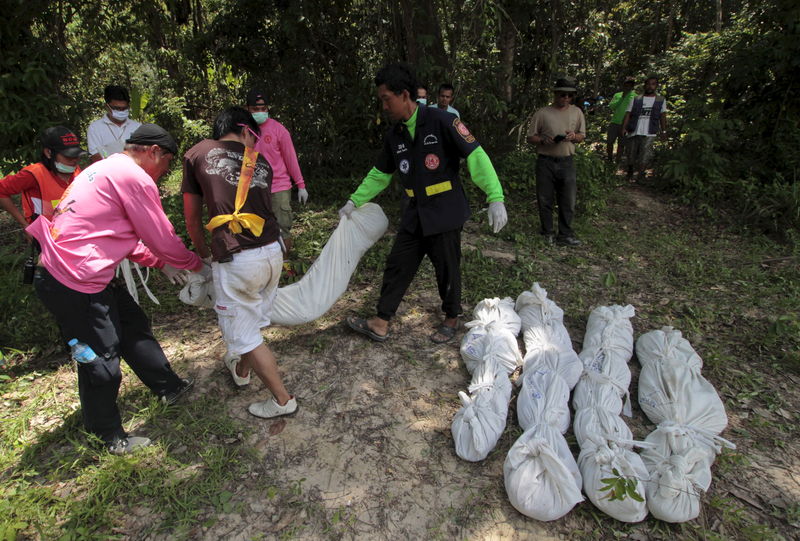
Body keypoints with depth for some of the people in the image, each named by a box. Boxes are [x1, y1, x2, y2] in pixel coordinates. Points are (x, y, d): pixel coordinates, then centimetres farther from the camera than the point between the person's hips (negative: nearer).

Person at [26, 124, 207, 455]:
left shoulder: (105, 169, 16)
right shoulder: (135, 178, -15)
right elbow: (163, 239, -11)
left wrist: (162, 262, 18)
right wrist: (197, 266, 5)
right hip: (74, 284, -10)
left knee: (133, 325, 19)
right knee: (101, 361, 5)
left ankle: (168, 387, 35)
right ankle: (110, 437, 25)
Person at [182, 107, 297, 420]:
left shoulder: (198, 154, 7)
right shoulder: (261, 163, 13)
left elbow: (192, 220, 10)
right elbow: (264, 208, 10)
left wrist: (203, 253, 26)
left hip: (235, 261, -4)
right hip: (272, 252, 5)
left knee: (242, 334, 12)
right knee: (256, 320, 25)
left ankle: (282, 400, 21)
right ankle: (241, 370, 51)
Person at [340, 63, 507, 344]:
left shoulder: (441, 121, -13)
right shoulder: (394, 134, 6)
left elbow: (475, 156, -18)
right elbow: (380, 173, 17)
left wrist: (495, 198, -27)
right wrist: (354, 202, 15)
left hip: (445, 213, -6)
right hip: (414, 215, 6)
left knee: (447, 270, 7)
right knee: (397, 265, 6)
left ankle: (451, 319, 30)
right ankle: (381, 323, 16)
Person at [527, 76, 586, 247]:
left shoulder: (576, 112, 6)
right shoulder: (542, 113, -3)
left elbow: (582, 135, 13)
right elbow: (530, 137, 1)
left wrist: (574, 137, -11)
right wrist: (543, 140, -20)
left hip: (567, 162, 2)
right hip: (545, 162, -2)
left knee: (568, 200, 2)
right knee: (545, 200, 5)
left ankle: (565, 235, 13)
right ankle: (547, 233, 20)